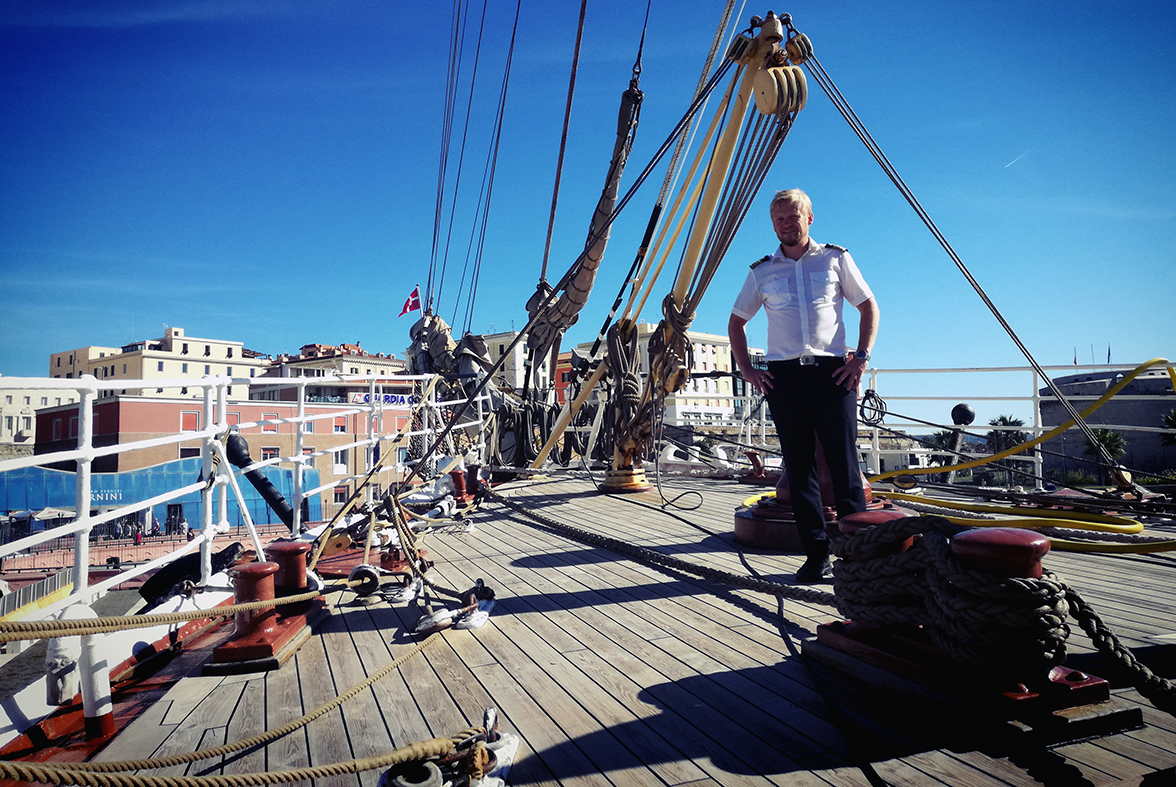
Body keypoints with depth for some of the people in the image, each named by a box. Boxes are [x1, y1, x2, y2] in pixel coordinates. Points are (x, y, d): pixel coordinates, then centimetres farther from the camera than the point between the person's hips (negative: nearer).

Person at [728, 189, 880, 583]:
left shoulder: (835, 259, 12)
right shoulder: (761, 272, 14)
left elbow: (869, 306, 14)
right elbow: (736, 322, 20)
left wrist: (862, 356, 0)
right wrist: (746, 369, 7)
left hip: (832, 372, -1)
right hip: (783, 376, 2)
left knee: (844, 462, -4)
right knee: (799, 466, 1)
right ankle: (817, 555, 9)